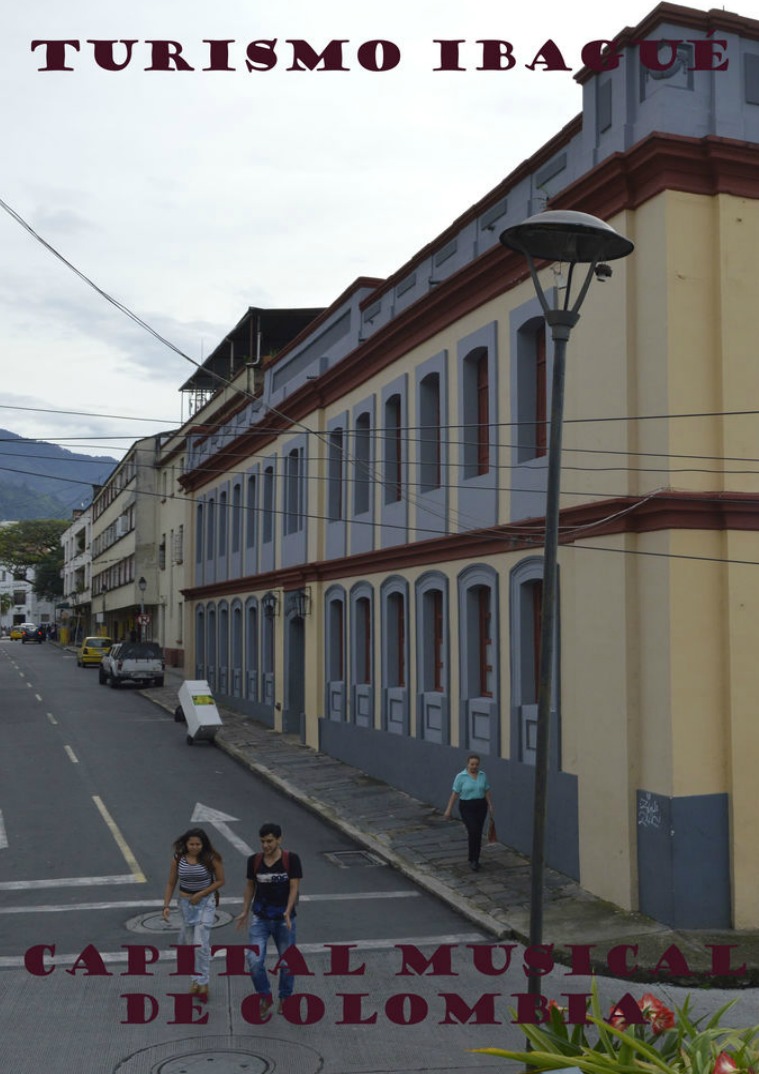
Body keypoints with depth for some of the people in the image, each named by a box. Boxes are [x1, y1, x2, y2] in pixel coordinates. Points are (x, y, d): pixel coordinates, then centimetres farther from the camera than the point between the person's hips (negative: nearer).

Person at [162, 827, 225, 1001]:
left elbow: (220, 880, -6)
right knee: (190, 943, 11)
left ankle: (202, 982, -1)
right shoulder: (178, 859, -6)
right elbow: (171, 883, 3)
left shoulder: (211, 858, -14)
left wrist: (201, 894, -15)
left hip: (206, 902, -3)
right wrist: (166, 905, -5)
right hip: (186, 902, 3)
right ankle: (196, 980, 26)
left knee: (201, 943, -11)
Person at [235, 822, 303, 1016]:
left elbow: (294, 887, -11)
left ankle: (284, 998, 32)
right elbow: (250, 886, 9)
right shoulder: (254, 860, -3)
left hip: (284, 920, -2)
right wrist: (245, 912, 5)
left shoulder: (291, 859, -11)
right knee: (254, 961, -9)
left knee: (287, 962, 9)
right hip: (260, 919, 2)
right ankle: (265, 998, 14)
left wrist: (288, 912, -24)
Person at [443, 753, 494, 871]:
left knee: (478, 833, 6)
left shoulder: (483, 775, 3)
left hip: (480, 806, 4)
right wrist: (449, 810, -9)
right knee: (473, 832, -16)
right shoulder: (461, 776, -8)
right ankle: (473, 860, -3)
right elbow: (455, 793, -7)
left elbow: (487, 792, 8)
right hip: (466, 807, -4)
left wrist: (490, 806, -1)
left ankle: (474, 860, 20)